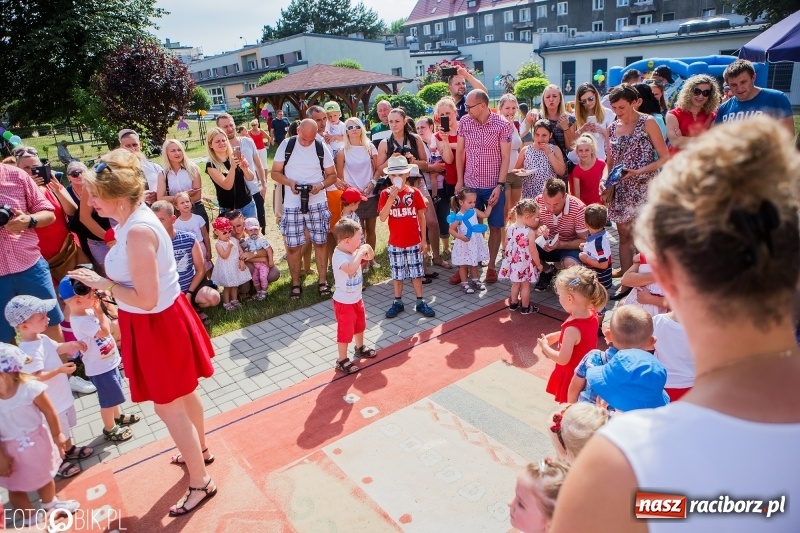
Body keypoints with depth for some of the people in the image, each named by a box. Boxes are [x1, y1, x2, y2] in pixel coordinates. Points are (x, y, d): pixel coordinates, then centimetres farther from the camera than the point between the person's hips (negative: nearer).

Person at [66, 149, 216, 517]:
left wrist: (102, 284, -19)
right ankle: (200, 448, 50)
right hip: (161, 320, 9)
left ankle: (200, 482, 25)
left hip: (157, 325, -9)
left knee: (168, 407, 7)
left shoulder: (138, 231, -29)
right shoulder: (135, 219, 1)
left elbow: (146, 300, -27)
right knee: (183, 393, 26)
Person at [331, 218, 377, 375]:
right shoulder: (339, 256, -29)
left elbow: (370, 257, 9)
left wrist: (367, 248, -13)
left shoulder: (353, 250, -4)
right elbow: (351, 269, -48)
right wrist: (360, 252, -37)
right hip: (344, 302, -9)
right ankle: (342, 361, 19)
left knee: (360, 325, 28)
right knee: (345, 331, 4)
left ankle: (360, 348, 51)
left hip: (357, 299, 9)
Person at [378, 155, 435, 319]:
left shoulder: (414, 193, -4)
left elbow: (421, 217, 2)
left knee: (416, 273, 9)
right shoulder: (385, 194, -6)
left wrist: (423, 239, 1)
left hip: (414, 242, 0)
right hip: (395, 243, 0)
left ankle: (420, 303, 20)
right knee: (397, 274, 11)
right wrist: (391, 198, -26)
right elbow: (382, 218, -16)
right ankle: (397, 303, 25)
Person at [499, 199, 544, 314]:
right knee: (525, 286, 11)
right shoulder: (530, 232, -21)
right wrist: (539, 264, -4)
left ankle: (514, 304, 35)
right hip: (525, 264, -5)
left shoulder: (509, 228, -5)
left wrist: (506, 256, 22)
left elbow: (506, 245, 5)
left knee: (515, 284, 22)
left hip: (513, 262, 5)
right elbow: (533, 251, -17)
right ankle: (525, 307, 23)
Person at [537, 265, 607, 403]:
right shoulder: (592, 314, -10)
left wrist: (545, 347, -14)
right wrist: (556, 336, 2)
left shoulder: (572, 328, -35)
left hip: (573, 378, -8)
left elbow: (563, 359, -29)